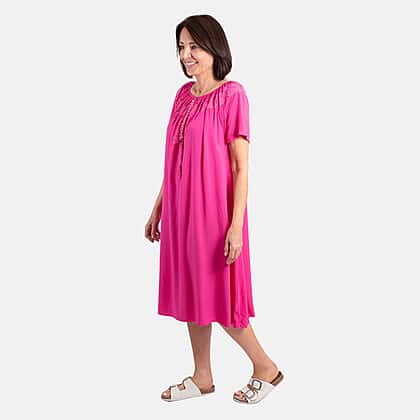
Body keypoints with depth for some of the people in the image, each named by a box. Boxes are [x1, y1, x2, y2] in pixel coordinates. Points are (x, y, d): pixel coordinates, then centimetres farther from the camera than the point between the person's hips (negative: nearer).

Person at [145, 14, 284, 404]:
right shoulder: (183, 95, 10)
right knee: (190, 293, 13)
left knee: (218, 297, 2)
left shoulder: (231, 94, -11)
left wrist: (235, 225, -18)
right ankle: (202, 377, 29)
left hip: (214, 210, -7)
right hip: (180, 211, 7)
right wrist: (158, 209, 15)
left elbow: (241, 167, -13)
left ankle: (266, 367, 23)